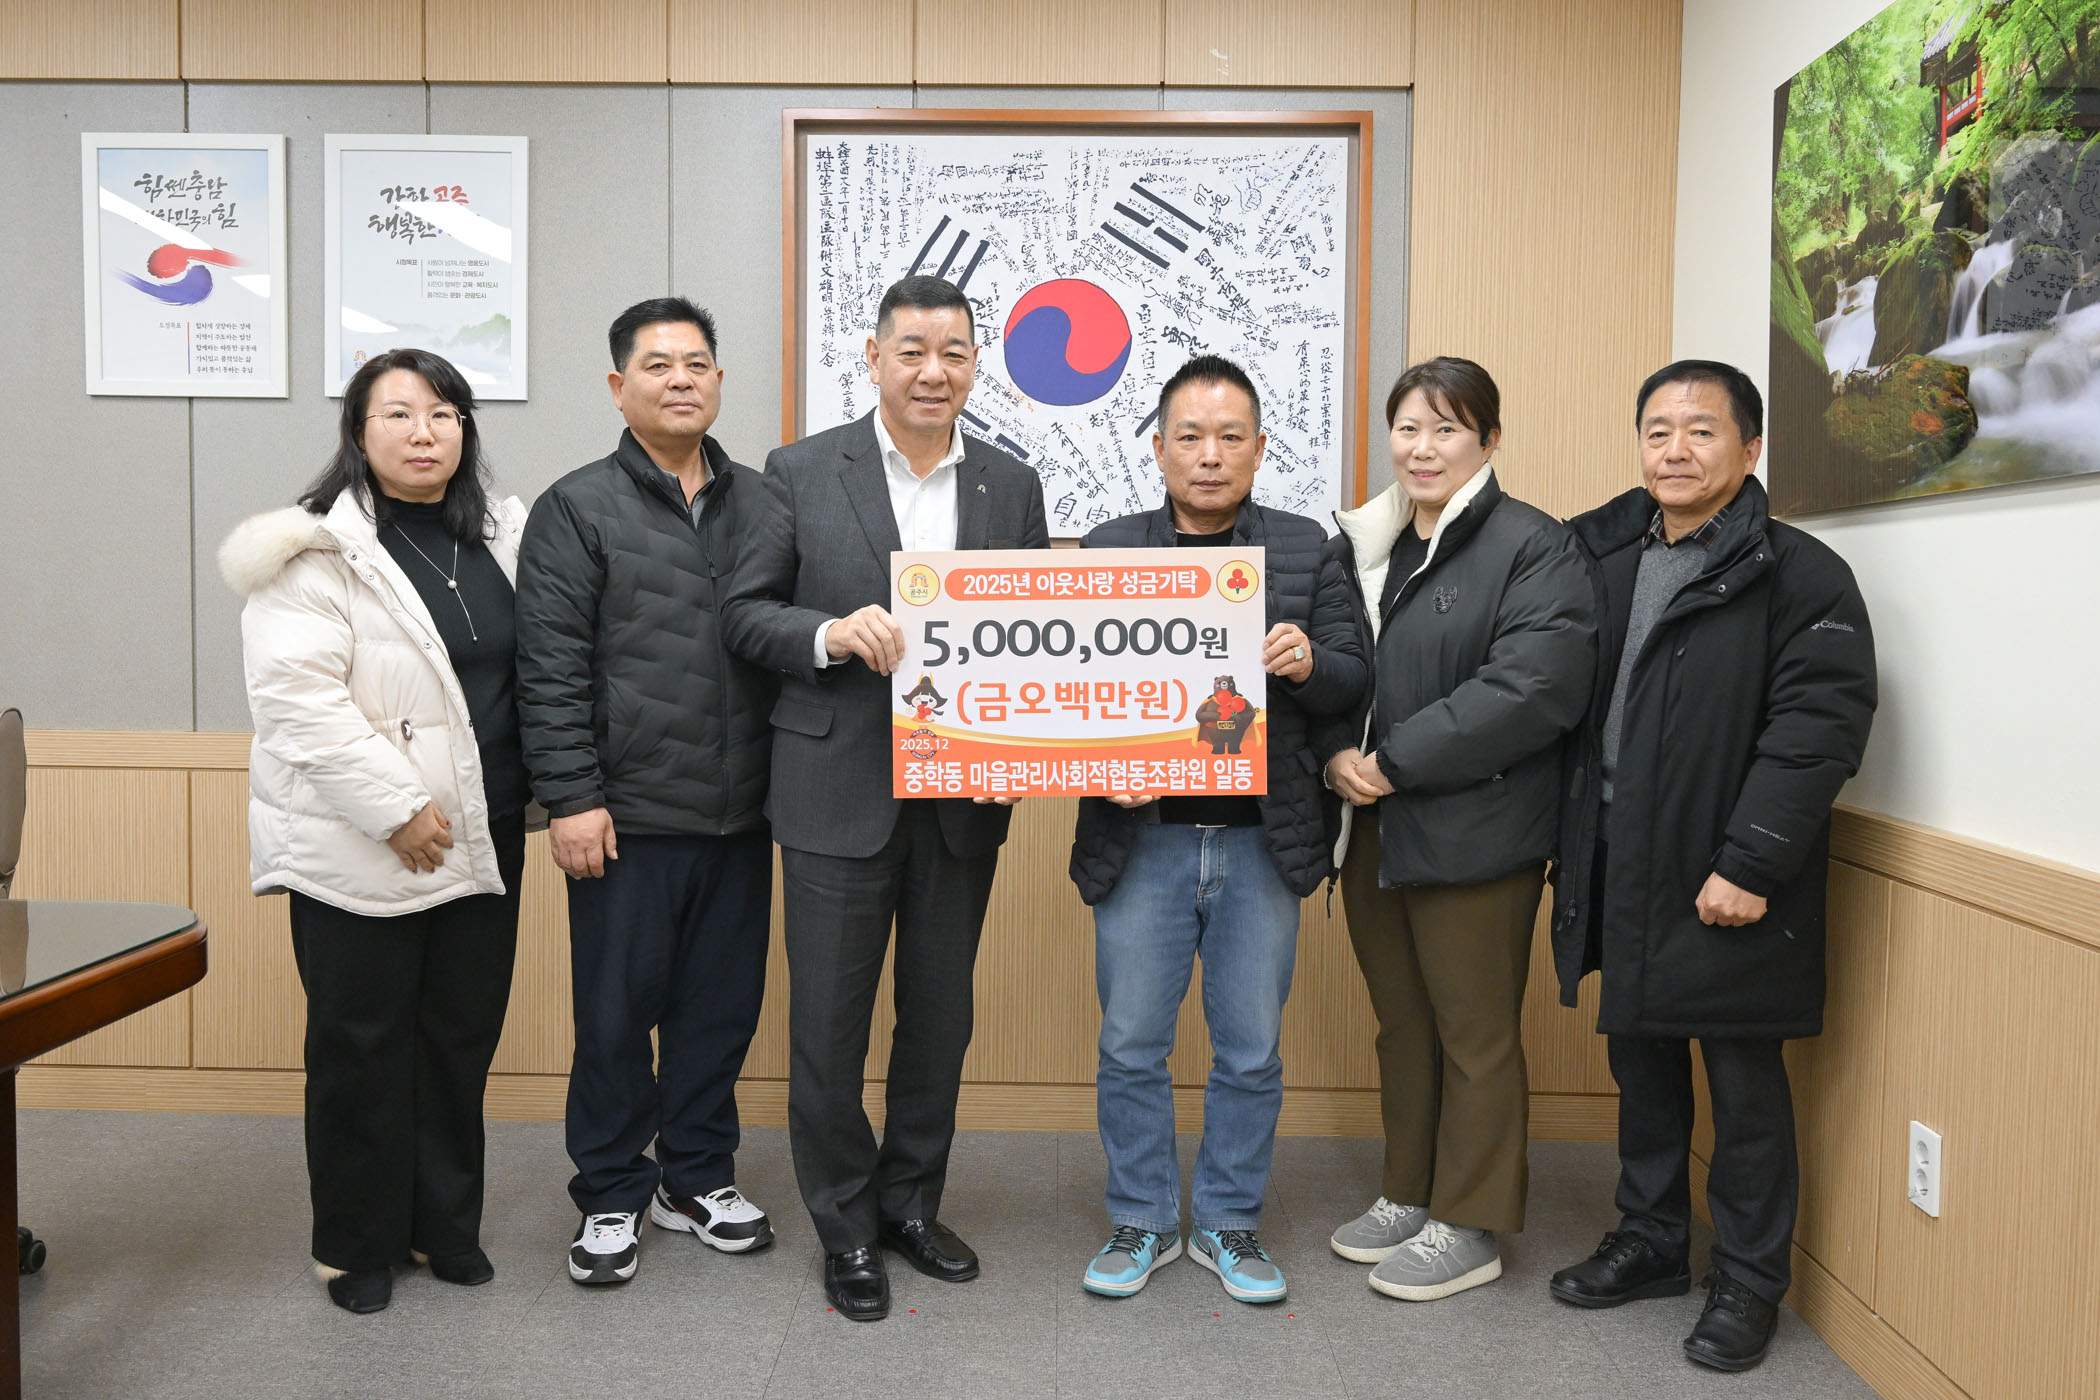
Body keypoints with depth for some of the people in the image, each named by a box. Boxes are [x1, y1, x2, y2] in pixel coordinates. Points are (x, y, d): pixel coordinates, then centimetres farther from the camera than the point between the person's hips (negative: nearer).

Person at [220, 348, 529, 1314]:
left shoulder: (500, 537, 9)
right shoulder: (319, 549, -9)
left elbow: (533, 671, 16)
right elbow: (296, 697, -17)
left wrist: (537, 794, 7)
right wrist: (398, 808, -18)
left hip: (480, 840, 5)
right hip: (360, 850, -5)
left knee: (462, 1037, 13)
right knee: (361, 1049, 7)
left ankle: (445, 1224, 29)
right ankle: (358, 1246, 24)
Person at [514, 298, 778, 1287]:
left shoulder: (760, 506, 10)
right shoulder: (578, 510, -1)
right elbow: (549, 670, -7)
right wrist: (571, 798, -12)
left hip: (740, 816, 4)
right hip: (629, 817, -4)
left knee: (722, 1006, 13)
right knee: (617, 1012, 6)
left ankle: (697, 1179, 30)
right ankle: (612, 1196, 24)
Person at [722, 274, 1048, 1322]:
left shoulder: (1011, 487, 7)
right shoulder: (803, 473, -1)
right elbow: (745, 613, -1)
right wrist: (832, 634, -20)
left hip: (963, 794, 3)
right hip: (840, 792, -3)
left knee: (940, 1013, 15)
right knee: (829, 1020, 6)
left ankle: (912, 1204, 34)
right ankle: (846, 1227, 25)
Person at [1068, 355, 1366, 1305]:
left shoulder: (1305, 549, 7)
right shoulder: (1107, 551, 4)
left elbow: (1354, 681, 5)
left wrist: (1310, 664, -17)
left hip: (1261, 839, 1)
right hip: (1142, 836, 0)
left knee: (1250, 1050, 10)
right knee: (1131, 1044, 8)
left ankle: (1229, 1224, 28)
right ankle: (1142, 1220, 26)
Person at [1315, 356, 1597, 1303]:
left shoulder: (1532, 548, -8)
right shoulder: (1360, 544, 13)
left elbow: (1531, 690, -20)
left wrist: (1395, 761, -18)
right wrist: (1335, 754, -9)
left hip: (1473, 832, -6)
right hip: (1372, 827, 6)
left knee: (1474, 1034, 6)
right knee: (1400, 1023, 17)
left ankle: (1468, 1226, 21)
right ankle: (1408, 1194, 34)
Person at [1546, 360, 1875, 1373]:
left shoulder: (1800, 576, -9)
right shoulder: (1602, 559, 10)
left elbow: (1820, 728, -17)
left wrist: (1749, 864, -21)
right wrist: (1566, 847, 6)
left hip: (1724, 886, -6)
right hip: (1616, 876, 6)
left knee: (1744, 1084, 7)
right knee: (1641, 1065, 18)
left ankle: (1748, 1285, 24)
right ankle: (1650, 1244, 35)